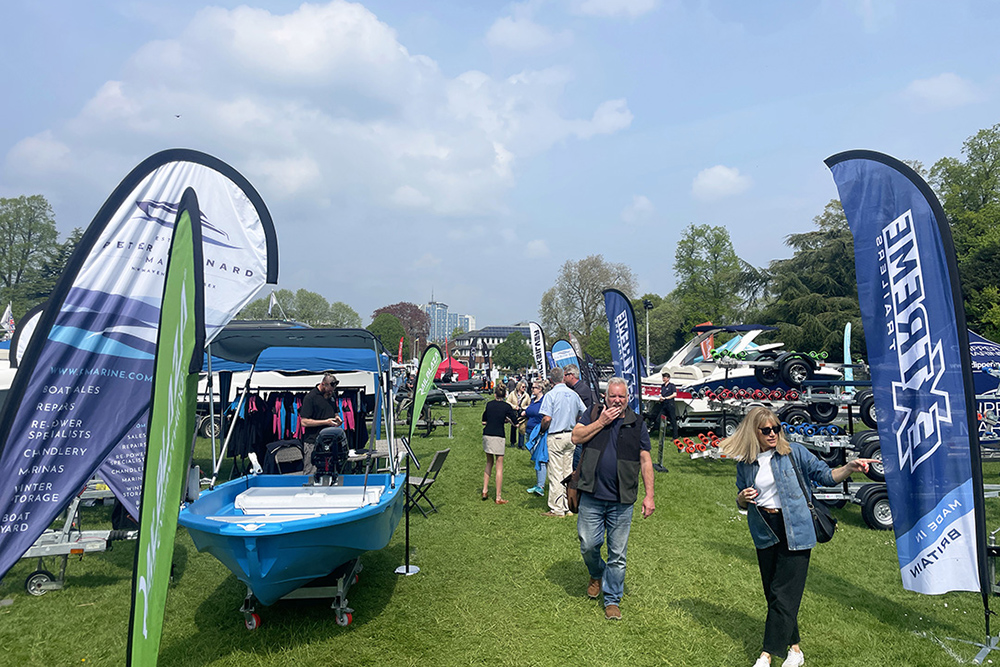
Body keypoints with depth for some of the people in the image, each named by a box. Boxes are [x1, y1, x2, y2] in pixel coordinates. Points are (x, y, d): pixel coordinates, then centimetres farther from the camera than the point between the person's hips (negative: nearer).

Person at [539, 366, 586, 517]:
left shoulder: (551, 395, -11)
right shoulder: (574, 394, 6)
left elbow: (547, 418, -17)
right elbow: (584, 413, 11)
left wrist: (542, 428, 2)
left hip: (555, 437, -6)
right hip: (570, 436, 6)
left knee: (556, 473, -1)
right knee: (568, 472, 13)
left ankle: (557, 509, 3)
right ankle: (568, 507, 19)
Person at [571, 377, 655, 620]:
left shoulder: (637, 424, 5)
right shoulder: (594, 414, 6)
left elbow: (645, 461, 4)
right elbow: (576, 437, -6)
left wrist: (649, 495, -1)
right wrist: (601, 422, -12)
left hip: (622, 500, 0)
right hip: (592, 496, 0)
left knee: (618, 554, 6)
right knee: (588, 545, 4)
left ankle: (612, 600, 22)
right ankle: (596, 574, 37)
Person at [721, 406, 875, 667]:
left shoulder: (794, 452, -4)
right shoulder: (745, 463, 4)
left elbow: (826, 476, -4)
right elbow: (742, 503, 16)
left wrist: (850, 467, -21)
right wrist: (742, 498, -7)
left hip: (794, 531, -4)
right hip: (765, 535, 4)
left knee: (784, 594, -5)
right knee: (773, 594, 12)